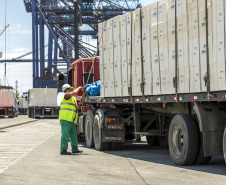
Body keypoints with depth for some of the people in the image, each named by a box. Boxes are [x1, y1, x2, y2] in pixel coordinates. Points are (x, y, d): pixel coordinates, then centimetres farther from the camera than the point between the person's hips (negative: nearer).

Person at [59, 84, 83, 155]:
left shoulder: (73, 98, 23)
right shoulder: (66, 95, -4)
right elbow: (75, 92, -19)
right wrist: (79, 88, 0)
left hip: (71, 120, 9)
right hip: (65, 119, -9)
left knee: (73, 135, 12)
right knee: (65, 134, -8)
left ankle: (75, 149, 21)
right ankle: (63, 150, -7)